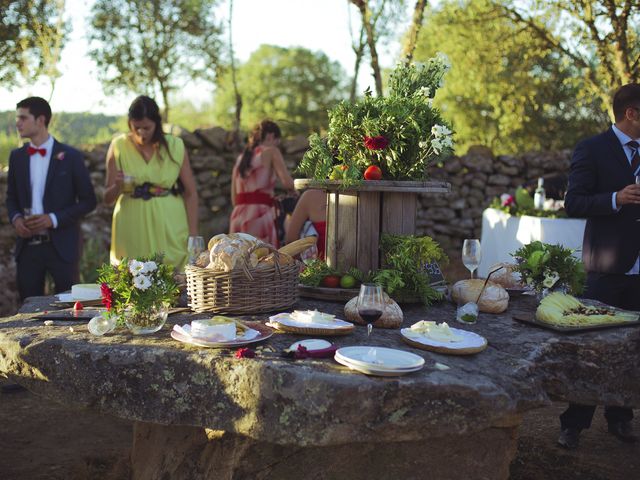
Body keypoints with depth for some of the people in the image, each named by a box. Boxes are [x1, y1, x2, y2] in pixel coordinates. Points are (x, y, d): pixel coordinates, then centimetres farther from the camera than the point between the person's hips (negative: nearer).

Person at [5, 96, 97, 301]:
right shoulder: (17, 156, 7)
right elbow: (11, 197, 17)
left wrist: (54, 219, -15)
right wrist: (15, 218, -4)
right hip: (27, 245, 4)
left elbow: (88, 201, -4)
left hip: (62, 245, -3)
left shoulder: (70, 156, -5)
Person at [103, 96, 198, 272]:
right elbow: (108, 198, 4)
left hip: (170, 230, 0)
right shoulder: (119, 147, 1)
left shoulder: (175, 147, 0)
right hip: (133, 231, 0)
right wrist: (118, 187, -18)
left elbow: (190, 193, 2)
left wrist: (193, 235, -4)